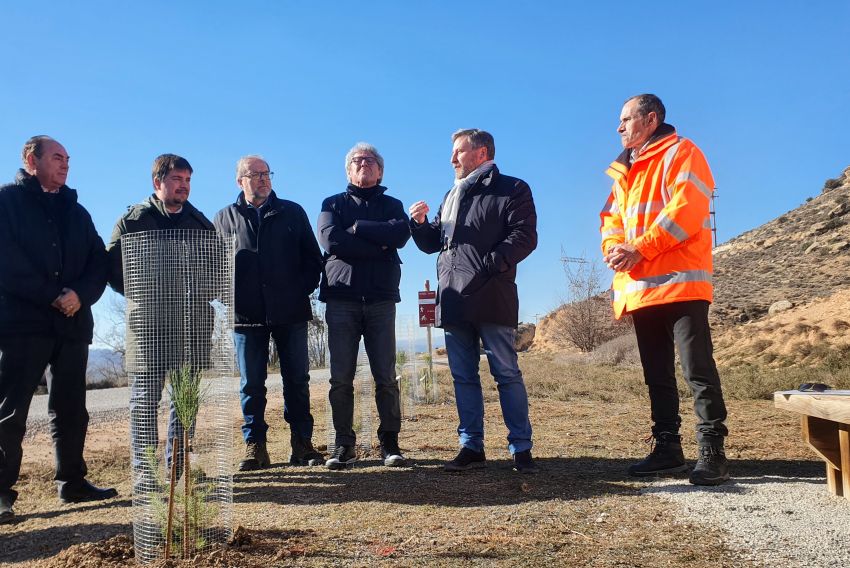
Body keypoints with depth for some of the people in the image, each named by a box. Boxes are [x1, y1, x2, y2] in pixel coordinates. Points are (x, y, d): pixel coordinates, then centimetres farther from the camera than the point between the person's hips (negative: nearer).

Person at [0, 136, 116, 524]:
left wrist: (80, 294, -9)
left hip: (72, 324, 5)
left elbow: (99, 262, 9)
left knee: (71, 409, 9)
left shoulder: (76, 211, 18)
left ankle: (72, 481, 18)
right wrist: (51, 296, -12)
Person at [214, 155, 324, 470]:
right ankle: (255, 447, 13)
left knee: (297, 380, 4)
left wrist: (303, 290, -4)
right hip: (247, 315, 0)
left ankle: (302, 443, 12)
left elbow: (312, 257, 9)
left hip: (291, 313, 0)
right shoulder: (224, 218, 11)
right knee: (251, 384, 5)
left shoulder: (292, 213, 10)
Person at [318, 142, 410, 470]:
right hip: (341, 298, 0)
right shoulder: (333, 204, 15)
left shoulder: (392, 205, 17)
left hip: (381, 299, 0)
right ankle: (344, 445, 7)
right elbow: (329, 238, -6)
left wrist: (357, 227, -6)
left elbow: (400, 234, -6)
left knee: (386, 376, -1)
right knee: (341, 378, -1)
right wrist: (377, 248, -7)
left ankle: (390, 442, 7)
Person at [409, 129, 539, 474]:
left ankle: (521, 448, 6)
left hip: (490, 297, -6)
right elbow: (432, 243, 26)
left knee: (507, 374, -3)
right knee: (463, 377, 7)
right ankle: (472, 447, 15)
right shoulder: (452, 196, 26)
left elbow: (524, 236, -9)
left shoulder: (512, 189, 4)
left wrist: (487, 264, -18)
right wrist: (420, 224, 5)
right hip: (453, 300, 7)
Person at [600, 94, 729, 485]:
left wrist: (639, 249, -17)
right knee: (657, 374, 10)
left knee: (698, 370, -7)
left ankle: (712, 453, 0)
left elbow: (686, 209, -15)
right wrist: (613, 246, -5)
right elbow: (612, 218, 18)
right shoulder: (625, 170, 22)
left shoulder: (681, 153, -1)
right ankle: (667, 448, 17)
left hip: (679, 282, -8)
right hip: (641, 287, 8)